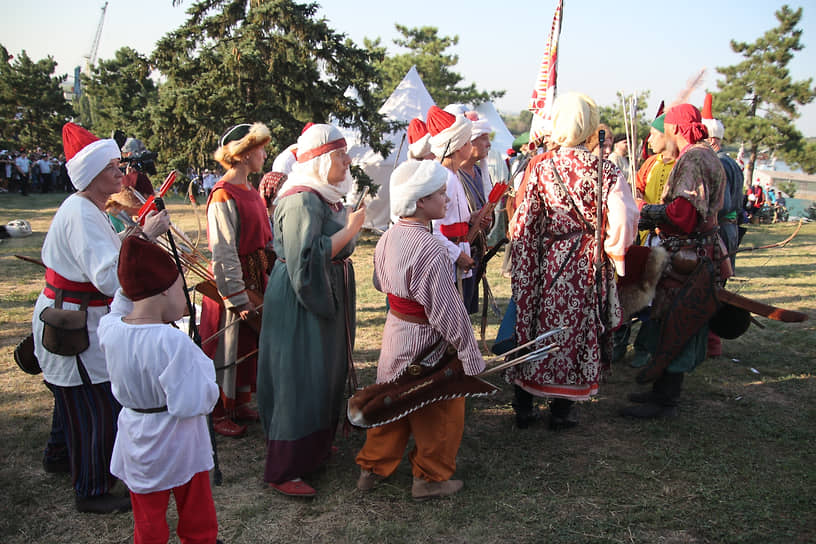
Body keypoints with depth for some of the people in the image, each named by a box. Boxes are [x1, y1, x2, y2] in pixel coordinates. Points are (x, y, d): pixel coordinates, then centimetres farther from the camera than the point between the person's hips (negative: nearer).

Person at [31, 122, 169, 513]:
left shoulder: (86, 208, 8)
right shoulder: (82, 215, -26)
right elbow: (109, 278, -34)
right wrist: (145, 236, -33)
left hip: (73, 318, 11)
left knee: (73, 394, 27)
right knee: (98, 406, -3)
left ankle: (58, 455, 49)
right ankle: (91, 491, 10)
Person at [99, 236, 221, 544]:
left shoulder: (110, 330, -13)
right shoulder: (173, 343, -31)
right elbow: (192, 403, -28)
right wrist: (203, 365, -15)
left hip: (138, 447, 5)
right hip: (179, 446, -5)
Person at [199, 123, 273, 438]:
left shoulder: (251, 193, 10)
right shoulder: (223, 196, -18)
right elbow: (223, 254, -20)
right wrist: (237, 298, -20)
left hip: (256, 280, 9)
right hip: (234, 284, -9)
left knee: (249, 344, 17)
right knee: (227, 347, 4)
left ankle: (239, 404, 33)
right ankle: (219, 413, 19)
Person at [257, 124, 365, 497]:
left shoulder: (326, 195, 10)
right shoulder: (302, 201, -21)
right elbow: (306, 259, -29)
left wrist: (353, 224, 6)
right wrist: (350, 229, -23)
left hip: (327, 297, 10)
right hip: (300, 302, -10)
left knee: (326, 372, 19)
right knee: (299, 381, -4)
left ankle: (315, 447, 37)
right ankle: (282, 472, 7)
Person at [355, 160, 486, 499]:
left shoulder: (388, 238, -2)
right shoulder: (429, 249, -28)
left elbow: (379, 283, 15)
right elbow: (447, 312, -25)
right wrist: (470, 355, -16)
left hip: (394, 332, 8)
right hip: (424, 344, -8)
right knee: (441, 412, 12)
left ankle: (373, 467, 34)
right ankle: (431, 478, 27)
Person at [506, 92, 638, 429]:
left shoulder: (542, 168, -3)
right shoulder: (603, 170, -9)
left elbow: (524, 223, -3)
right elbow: (622, 220, -15)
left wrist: (525, 267, 5)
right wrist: (613, 250, 4)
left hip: (547, 262, 2)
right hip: (586, 264, -2)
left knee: (534, 325, 13)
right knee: (575, 330, 10)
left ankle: (523, 406, 22)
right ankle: (561, 410, 19)